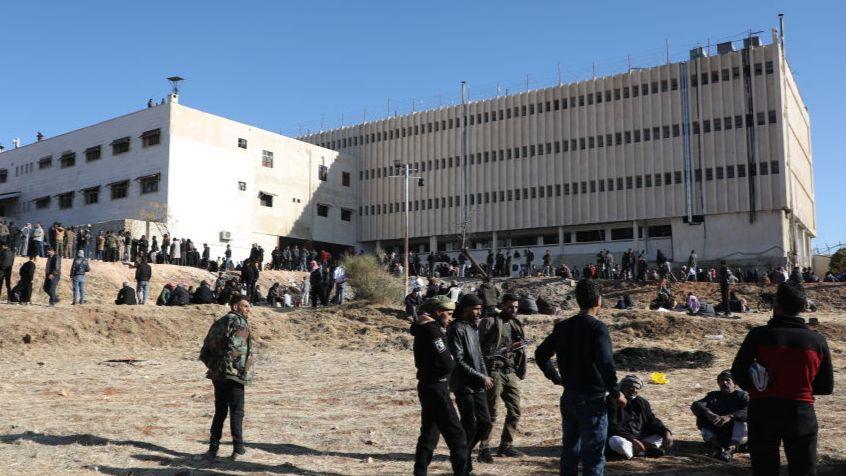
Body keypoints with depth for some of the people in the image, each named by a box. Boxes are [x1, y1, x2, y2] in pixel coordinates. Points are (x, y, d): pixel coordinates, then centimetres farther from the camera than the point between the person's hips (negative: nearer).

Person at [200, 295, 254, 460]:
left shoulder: (218, 323, 16)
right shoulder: (239, 322, -9)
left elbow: (204, 353, 14)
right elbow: (233, 346, -24)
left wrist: (214, 366, 12)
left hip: (217, 376, 7)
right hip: (234, 375, -7)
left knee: (220, 412, 15)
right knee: (236, 412, 2)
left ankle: (213, 448, 15)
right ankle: (238, 448, 3)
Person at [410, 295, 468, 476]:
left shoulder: (423, 329, 11)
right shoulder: (432, 331, -19)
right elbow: (448, 364, -21)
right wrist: (451, 359, -1)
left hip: (427, 387, 10)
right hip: (436, 388, -10)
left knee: (429, 434, 17)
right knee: (457, 436, -4)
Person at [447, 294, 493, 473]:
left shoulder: (474, 328, 14)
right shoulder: (456, 329, -13)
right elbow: (459, 362, -19)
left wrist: (485, 376, 7)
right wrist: (481, 378, -17)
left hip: (478, 386, 8)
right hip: (464, 386, -8)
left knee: (485, 423, 9)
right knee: (469, 426, -4)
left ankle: (464, 453, 27)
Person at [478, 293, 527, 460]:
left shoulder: (517, 324, 17)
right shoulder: (489, 322, -4)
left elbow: (521, 348, 21)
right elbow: (479, 346, -8)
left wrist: (522, 370, 14)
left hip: (511, 372, 7)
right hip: (494, 371, -7)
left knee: (514, 411, 9)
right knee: (490, 412, -3)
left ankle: (506, 446, 23)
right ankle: (484, 449, 5)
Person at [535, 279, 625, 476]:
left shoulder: (562, 327, 5)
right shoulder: (597, 328, -14)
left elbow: (540, 354, 10)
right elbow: (606, 364, -23)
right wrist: (616, 393, -10)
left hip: (568, 398, 6)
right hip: (592, 400, -6)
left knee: (570, 451, 17)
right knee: (593, 456, 2)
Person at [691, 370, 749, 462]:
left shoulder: (742, 395, 8)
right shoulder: (713, 395, 16)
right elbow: (695, 405, -3)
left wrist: (730, 416, -34)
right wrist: (708, 413, -26)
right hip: (716, 436, 3)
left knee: (742, 417, -26)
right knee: (701, 418, -16)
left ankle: (731, 449, -41)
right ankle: (716, 447, -33)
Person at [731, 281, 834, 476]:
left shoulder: (759, 335, -9)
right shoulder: (817, 340, -2)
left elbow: (738, 372, -10)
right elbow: (827, 387, 5)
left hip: (762, 410, -1)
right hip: (802, 412, 1)